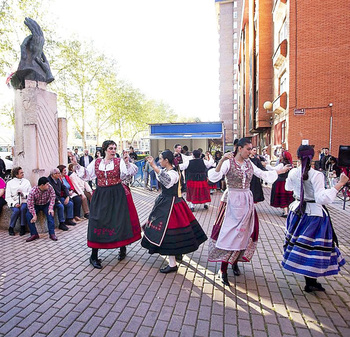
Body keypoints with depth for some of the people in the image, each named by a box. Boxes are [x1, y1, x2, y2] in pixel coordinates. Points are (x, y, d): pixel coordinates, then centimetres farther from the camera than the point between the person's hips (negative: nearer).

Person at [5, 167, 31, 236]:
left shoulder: (26, 181, 12)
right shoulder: (10, 183, 7)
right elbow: (8, 197, 0)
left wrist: (23, 194, -14)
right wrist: (15, 204, -15)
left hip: (24, 201, 1)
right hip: (14, 202, -1)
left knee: (23, 208, -31)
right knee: (16, 210, -30)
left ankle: (23, 227, -20)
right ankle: (11, 228, -10)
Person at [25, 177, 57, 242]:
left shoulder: (50, 187, -22)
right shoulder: (33, 192, -27)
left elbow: (53, 197, -14)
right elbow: (30, 204, -23)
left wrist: (51, 208, -25)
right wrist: (34, 215, -27)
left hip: (46, 204, 0)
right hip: (36, 205, 0)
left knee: (50, 214, -26)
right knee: (28, 215, -23)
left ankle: (52, 234, -20)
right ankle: (34, 234, -12)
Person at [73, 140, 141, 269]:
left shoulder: (119, 161, -3)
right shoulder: (96, 162, 6)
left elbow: (131, 172, -16)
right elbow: (86, 174, 11)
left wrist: (127, 162, -32)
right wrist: (77, 165, 2)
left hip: (117, 195, -2)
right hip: (100, 195, 2)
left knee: (120, 221, 4)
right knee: (97, 223, 2)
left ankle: (122, 249, 30)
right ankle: (94, 256, 16)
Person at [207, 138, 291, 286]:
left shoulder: (249, 163, 8)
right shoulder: (228, 162, -10)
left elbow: (263, 174, 20)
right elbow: (214, 177, -23)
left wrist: (281, 170, 22)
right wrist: (222, 160, -35)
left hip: (247, 201, 6)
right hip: (232, 200, -6)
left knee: (243, 233, 12)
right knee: (229, 233, -4)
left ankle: (235, 262, 33)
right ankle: (223, 270, 7)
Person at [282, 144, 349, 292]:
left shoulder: (293, 173, -3)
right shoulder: (316, 175, -19)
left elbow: (288, 187, 16)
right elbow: (322, 198, -26)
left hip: (297, 211, 5)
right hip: (314, 213, -5)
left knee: (299, 242, 18)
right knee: (312, 246, 5)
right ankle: (310, 282, 15)